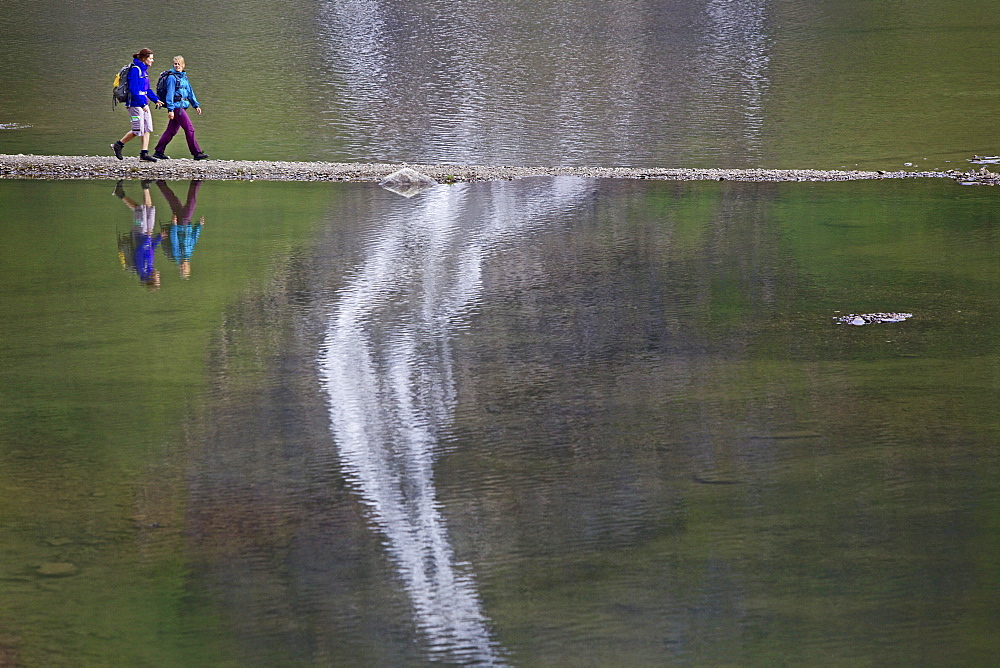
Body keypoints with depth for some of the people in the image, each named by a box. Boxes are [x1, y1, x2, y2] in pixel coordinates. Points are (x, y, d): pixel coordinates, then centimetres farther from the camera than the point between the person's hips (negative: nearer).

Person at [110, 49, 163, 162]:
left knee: (147, 128, 3)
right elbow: (133, 89, -21)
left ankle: (144, 153, 4)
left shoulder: (144, 70, 15)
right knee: (138, 130, -7)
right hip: (135, 104, -9)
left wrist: (156, 100, 12)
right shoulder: (135, 70, -14)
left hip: (144, 103, 9)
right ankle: (118, 145, 9)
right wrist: (142, 104, -24)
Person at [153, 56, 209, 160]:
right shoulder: (172, 77, -9)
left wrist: (196, 105, 18)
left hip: (181, 107, 9)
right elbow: (170, 94, -13)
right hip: (176, 106, -9)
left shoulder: (184, 77, 17)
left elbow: (190, 92, 22)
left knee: (172, 130, 10)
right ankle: (196, 153, -6)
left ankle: (159, 151, 15)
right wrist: (170, 110, -18)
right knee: (189, 129, -9)